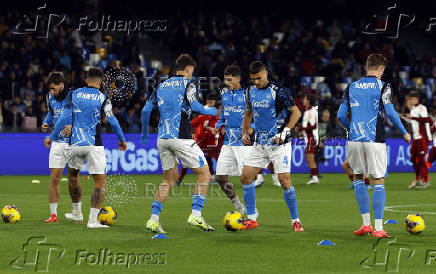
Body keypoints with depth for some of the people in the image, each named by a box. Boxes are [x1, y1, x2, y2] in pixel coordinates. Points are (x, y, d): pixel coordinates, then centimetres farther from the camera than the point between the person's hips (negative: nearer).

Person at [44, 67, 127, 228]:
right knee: (100, 182, 2)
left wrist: (51, 137, 10)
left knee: (73, 174, 27)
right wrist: (122, 140, 10)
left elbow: (64, 118, 1)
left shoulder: (73, 95, 5)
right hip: (94, 145, -3)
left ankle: (77, 213, 36)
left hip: (74, 144, 3)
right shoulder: (103, 98, -2)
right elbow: (112, 122, -4)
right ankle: (92, 220, -9)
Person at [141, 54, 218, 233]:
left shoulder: (162, 86, 17)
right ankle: (195, 215, -6)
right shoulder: (188, 84, -1)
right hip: (181, 138, -6)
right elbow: (195, 106, -15)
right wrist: (212, 112, 4)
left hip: (162, 138, 6)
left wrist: (144, 134, 28)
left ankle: (153, 219, 6)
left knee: (169, 178, 16)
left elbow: (146, 110, 15)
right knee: (204, 174, 4)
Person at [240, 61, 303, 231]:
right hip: (260, 144, 6)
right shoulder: (250, 91, 7)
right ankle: (251, 219, 8)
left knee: (285, 181, -10)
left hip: (279, 144, -6)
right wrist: (245, 132, 11)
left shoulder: (278, 92, -13)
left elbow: (296, 112, -12)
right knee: (246, 177, -1)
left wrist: (285, 132, -20)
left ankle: (295, 221, 2)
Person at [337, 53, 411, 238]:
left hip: (354, 139, 3)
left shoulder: (351, 87, 10)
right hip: (375, 140, -3)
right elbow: (390, 113, -10)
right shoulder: (383, 87, -1)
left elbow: (341, 116, 9)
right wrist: (404, 133, 2)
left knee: (357, 177, 20)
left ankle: (366, 223, 13)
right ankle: (378, 228, -3)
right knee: (379, 181, 3)